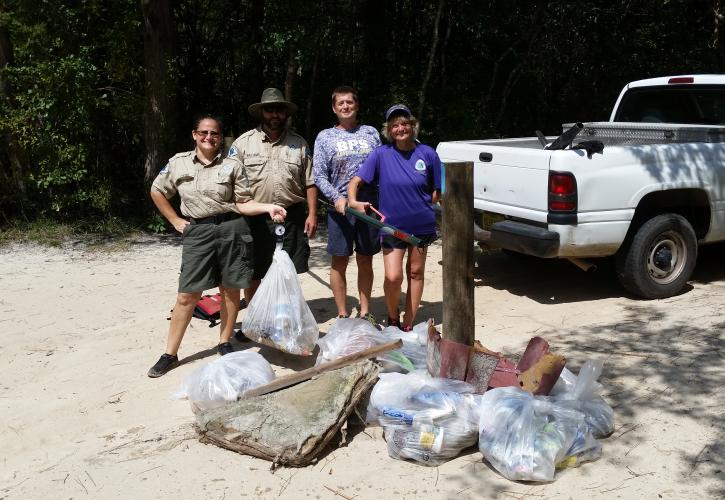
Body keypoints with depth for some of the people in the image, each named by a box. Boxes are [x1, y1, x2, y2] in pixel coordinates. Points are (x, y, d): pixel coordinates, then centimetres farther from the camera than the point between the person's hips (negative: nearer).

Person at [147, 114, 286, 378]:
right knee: (187, 295, 0)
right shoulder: (179, 162, 6)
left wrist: (268, 207, -14)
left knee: (230, 289, 8)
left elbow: (241, 204, 2)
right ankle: (170, 354, 10)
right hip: (197, 232, 0)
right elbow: (157, 191, 17)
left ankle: (224, 343, 26)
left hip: (231, 229, 0)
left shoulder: (232, 165, 4)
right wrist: (175, 221, 10)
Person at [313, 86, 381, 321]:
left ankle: (364, 312, 22)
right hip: (341, 207, -2)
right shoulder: (325, 137, 5)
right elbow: (319, 175, 0)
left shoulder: (370, 132, 10)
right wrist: (337, 198, -15)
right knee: (339, 263, 3)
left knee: (366, 262, 10)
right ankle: (342, 315, 14)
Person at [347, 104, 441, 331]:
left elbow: (437, 190, 4)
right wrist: (353, 201, -25)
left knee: (415, 272, 12)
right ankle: (392, 317, 18)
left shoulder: (427, 154, -5)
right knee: (393, 277, -11)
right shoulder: (381, 154, -8)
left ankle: (408, 323, 27)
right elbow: (355, 182, -7)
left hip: (421, 225, 2)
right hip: (392, 226, -2)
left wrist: (421, 205, -5)